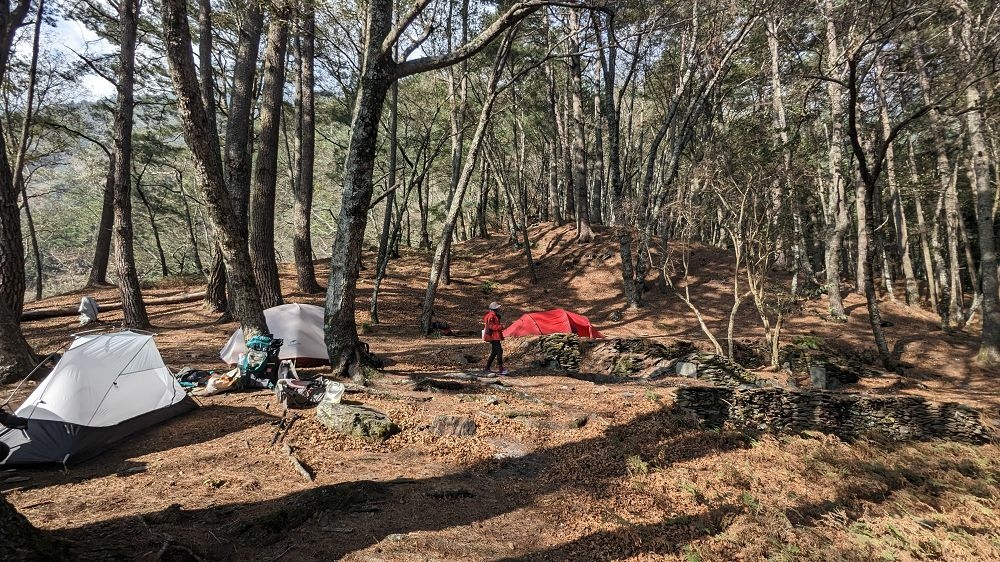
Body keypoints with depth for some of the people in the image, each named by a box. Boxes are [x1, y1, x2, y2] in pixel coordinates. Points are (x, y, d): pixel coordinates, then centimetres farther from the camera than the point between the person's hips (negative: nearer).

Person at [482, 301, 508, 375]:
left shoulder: (494, 315, 19)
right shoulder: (491, 316, -15)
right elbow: (490, 326, -21)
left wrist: (500, 324, 11)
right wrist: (500, 327, -20)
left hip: (495, 337, 11)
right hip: (493, 336, -11)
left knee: (494, 352, 12)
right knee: (499, 351, -12)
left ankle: (487, 368, 16)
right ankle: (501, 369, -12)